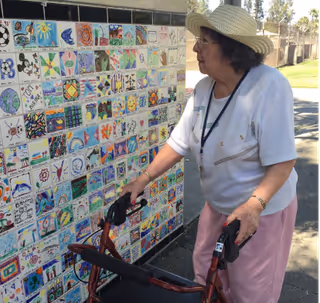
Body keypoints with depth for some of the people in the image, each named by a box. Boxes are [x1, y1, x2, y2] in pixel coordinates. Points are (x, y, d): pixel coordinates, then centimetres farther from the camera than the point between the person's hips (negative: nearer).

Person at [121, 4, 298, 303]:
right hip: (217, 206, 6)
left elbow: (282, 161, -25)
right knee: (206, 276, 21)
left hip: (262, 210, -5)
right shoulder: (203, 88, -5)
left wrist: (254, 205, -37)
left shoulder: (269, 86, -24)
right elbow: (179, 142, -2)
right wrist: (142, 180, -6)